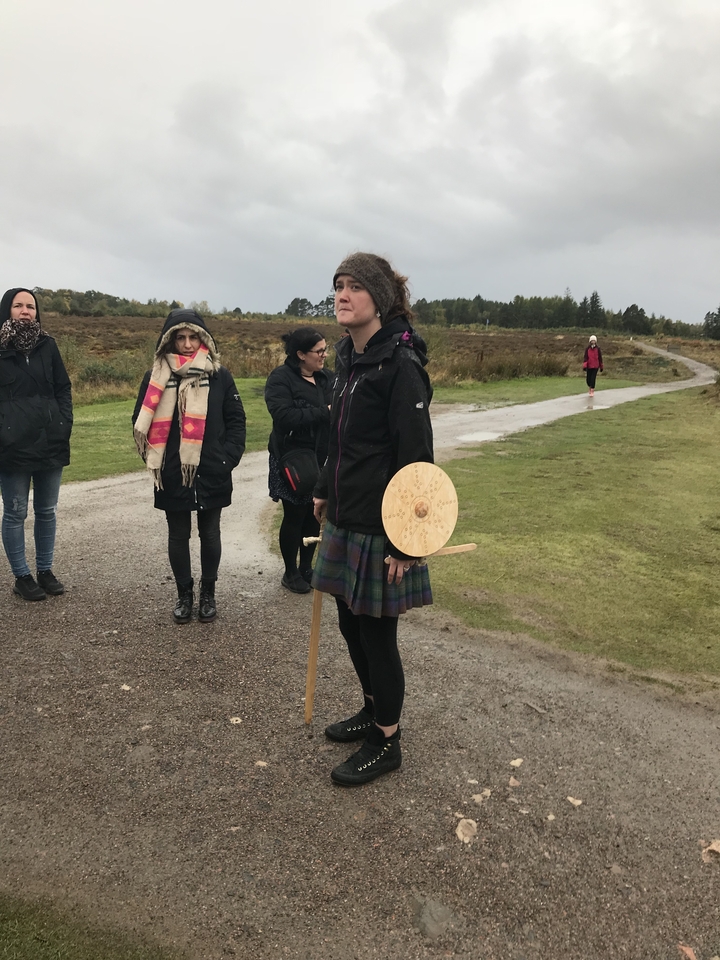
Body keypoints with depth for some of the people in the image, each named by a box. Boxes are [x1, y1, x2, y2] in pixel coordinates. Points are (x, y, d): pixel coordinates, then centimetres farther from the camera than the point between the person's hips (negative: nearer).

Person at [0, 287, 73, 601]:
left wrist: (64, 424, 0)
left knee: (47, 511, 11)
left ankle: (45, 570, 24)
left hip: (51, 443, 3)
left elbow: (63, 388, 11)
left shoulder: (47, 345, 9)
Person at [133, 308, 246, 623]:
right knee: (178, 536, 10)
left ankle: (208, 593, 27)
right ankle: (184, 594, 26)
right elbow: (141, 422, 5)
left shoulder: (220, 376, 0)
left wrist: (228, 457, -7)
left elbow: (236, 420, 2)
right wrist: (153, 458, -3)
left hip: (212, 475, 0)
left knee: (210, 534, 11)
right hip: (172, 475, 1)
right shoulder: (156, 378, 0)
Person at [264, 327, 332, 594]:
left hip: (320, 459, 6)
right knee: (294, 516, 5)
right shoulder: (280, 378, -12)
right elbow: (284, 416, -25)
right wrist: (324, 412, -21)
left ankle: (306, 568, 29)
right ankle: (291, 573, 23)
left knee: (314, 515, 11)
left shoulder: (324, 378, 8)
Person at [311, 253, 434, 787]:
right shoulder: (349, 358, 9)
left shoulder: (400, 364, -18)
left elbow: (416, 458, -20)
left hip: (381, 526, -8)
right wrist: (325, 492, 22)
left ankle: (387, 743, 26)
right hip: (347, 519, 8)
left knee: (377, 633, 5)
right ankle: (373, 712, 42)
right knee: (351, 623, 20)